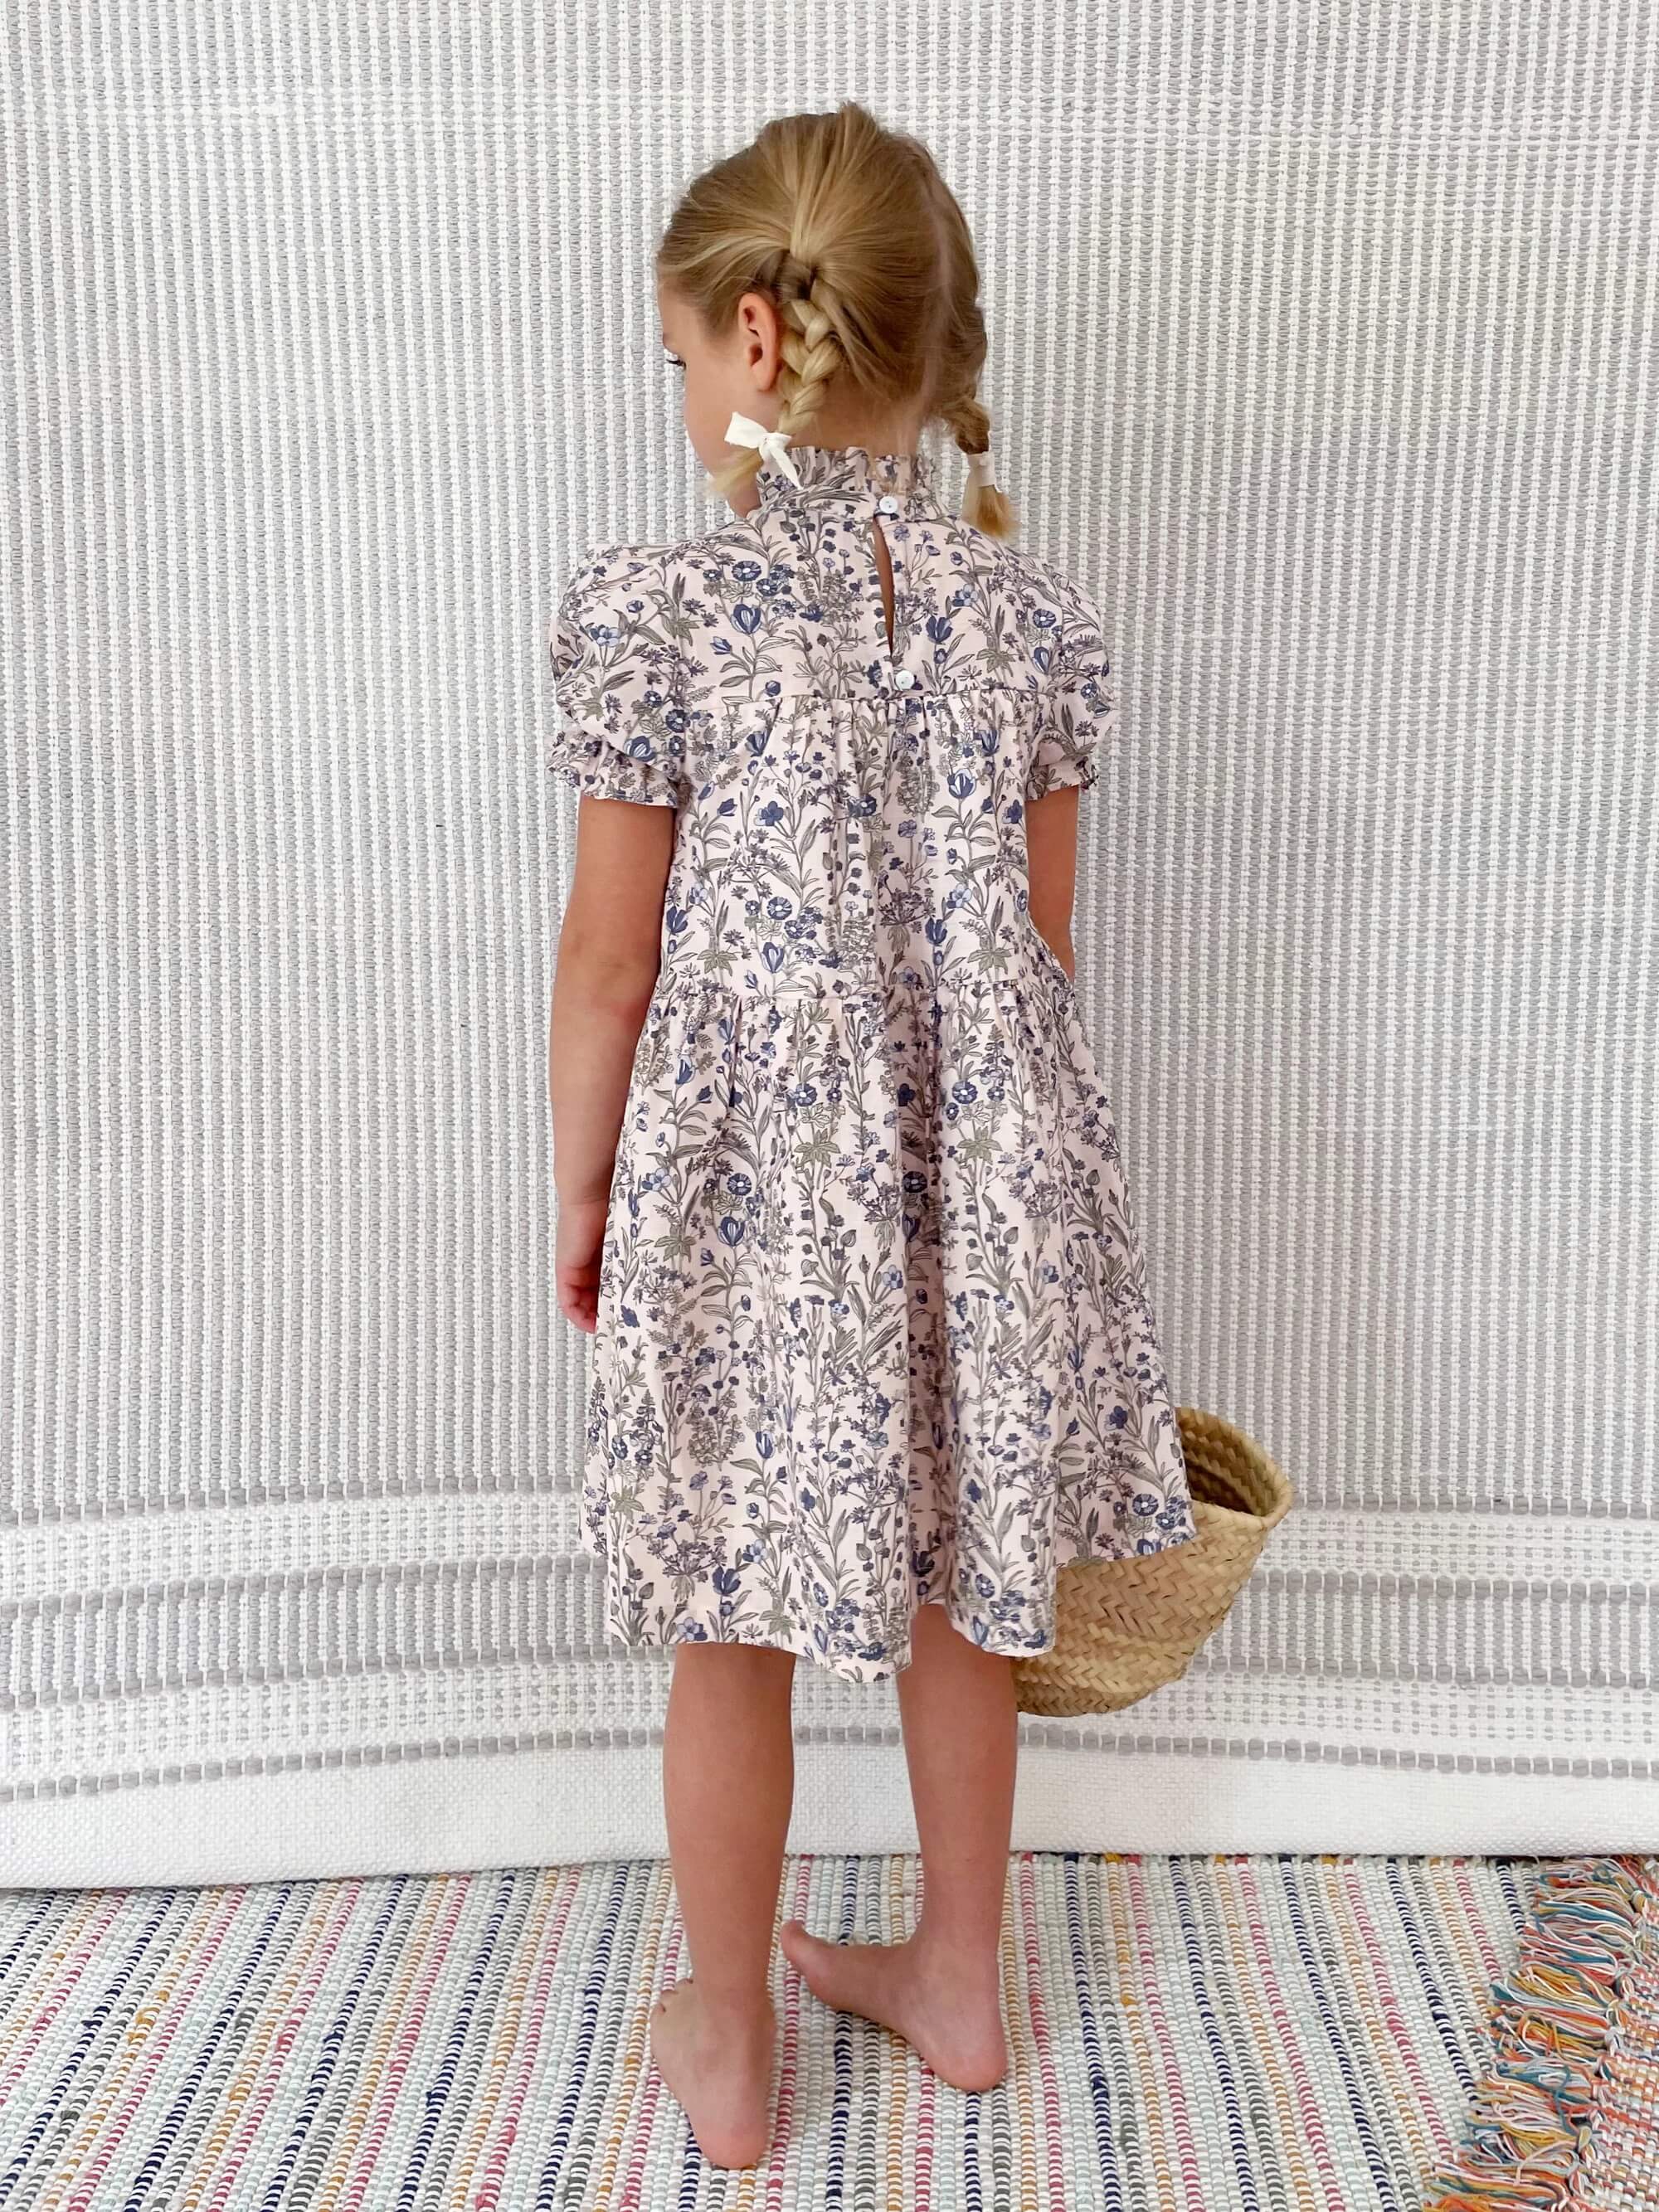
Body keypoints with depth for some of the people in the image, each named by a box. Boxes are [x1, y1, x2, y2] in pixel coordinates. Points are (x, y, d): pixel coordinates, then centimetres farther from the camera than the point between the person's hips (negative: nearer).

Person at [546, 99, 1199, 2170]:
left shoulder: (656, 611, -13)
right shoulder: (1030, 610, 0)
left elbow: (610, 960, -10)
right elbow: (1038, 942, 5)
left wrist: (580, 1193, 4)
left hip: (743, 1194, -4)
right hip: (976, 1180, 4)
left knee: (733, 1637, 14)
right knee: (956, 1601, 20)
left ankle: (725, 2045, 33)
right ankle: (958, 1981, 40)